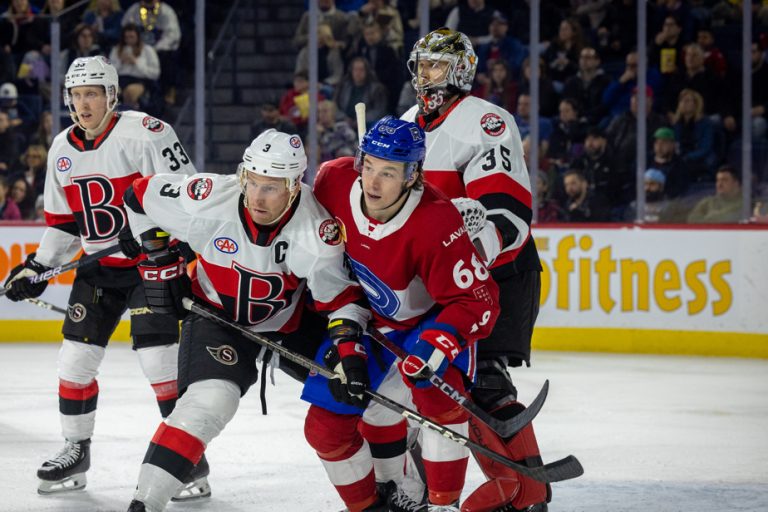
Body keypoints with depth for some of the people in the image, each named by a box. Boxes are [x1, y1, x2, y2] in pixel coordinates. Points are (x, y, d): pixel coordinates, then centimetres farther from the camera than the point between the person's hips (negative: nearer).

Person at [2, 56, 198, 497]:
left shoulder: (144, 133, -16)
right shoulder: (62, 149, 6)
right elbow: (63, 222, 15)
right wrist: (37, 268, 7)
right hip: (98, 267, 7)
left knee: (159, 357, -13)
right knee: (76, 357, 4)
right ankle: (76, 450, 19)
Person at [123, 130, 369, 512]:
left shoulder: (316, 228, -26)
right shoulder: (209, 201, -27)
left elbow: (342, 293, -19)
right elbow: (141, 196, -10)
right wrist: (158, 259, -7)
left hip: (291, 320, 3)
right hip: (217, 316, -3)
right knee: (211, 401, -28)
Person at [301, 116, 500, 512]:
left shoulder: (435, 225, -35)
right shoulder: (333, 181, -22)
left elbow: (478, 301, -29)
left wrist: (437, 346, -45)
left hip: (431, 318, -4)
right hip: (364, 320, 5)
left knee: (434, 386, -33)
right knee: (326, 425, -1)